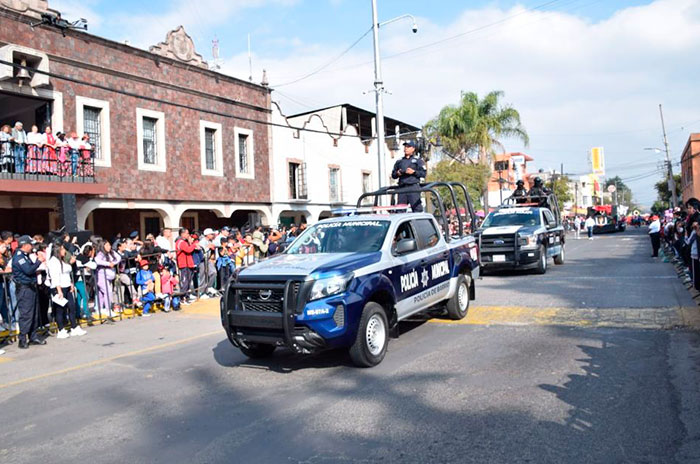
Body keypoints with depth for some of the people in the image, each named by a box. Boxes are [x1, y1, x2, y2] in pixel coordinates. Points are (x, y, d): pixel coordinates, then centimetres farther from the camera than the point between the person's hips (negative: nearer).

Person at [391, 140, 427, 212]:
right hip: (402, 188, 4)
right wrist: (397, 173, 0)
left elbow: (423, 173, 0)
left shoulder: (418, 160, 9)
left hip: (413, 187, -4)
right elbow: (393, 175, 21)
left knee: (416, 208, -11)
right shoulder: (399, 161, 21)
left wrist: (413, 172, -12)